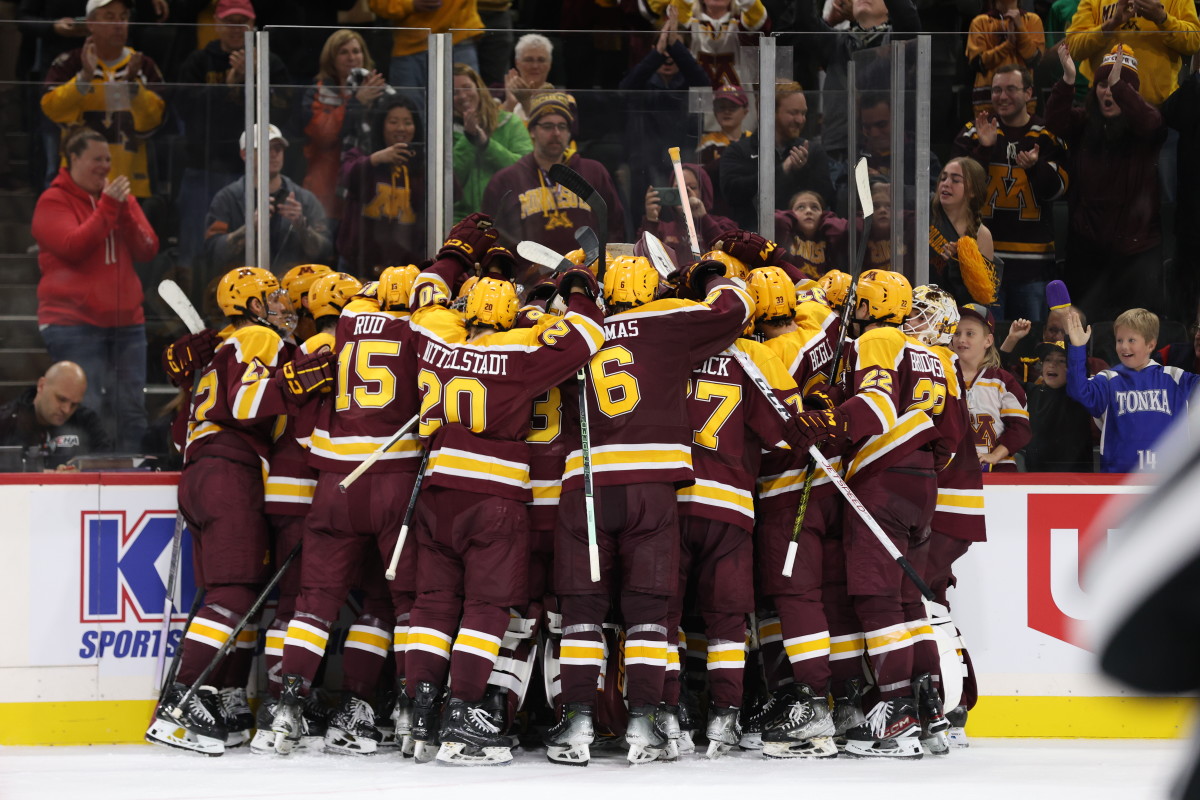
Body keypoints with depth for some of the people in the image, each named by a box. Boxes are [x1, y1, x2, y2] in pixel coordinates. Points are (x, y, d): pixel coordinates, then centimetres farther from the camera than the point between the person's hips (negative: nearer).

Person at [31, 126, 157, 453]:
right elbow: (74, 247, -17)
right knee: (87, 410, -12)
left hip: (126, 321, 5)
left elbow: (147, 249, 4)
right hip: (74, 324, -5)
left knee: (132, 410, 2)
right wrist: (108, 206, -16)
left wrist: (124, 209, -10)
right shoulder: (53, 202, -1)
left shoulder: (121, 197, 15)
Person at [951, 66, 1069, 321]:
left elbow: (1056, 189, -2)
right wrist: (984, 149, -16)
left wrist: (1036, 166, -22)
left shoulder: (1048, 136, 7)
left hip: (1031, 261, 1)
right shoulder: (971, 134, 7)